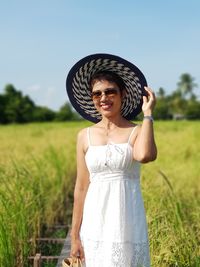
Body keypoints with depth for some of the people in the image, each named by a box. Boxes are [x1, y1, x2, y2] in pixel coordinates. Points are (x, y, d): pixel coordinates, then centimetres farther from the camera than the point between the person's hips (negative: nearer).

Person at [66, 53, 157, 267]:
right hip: (95, 224, 2)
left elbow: (145, 155, -26)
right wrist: (75, 236, 6)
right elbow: (81, 187, 6)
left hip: (128, 223, -2)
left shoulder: (138, 131, -1)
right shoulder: (85, 136, 5)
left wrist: (148, 113, -13)